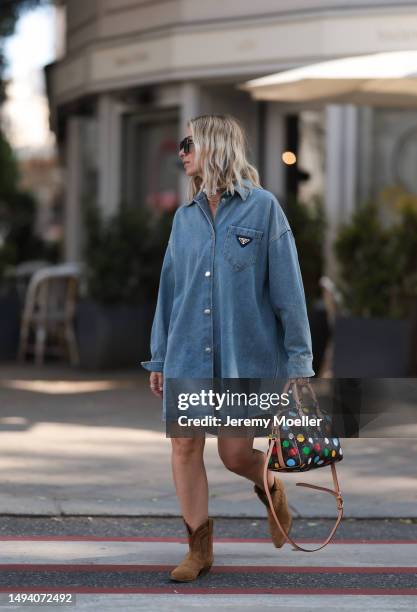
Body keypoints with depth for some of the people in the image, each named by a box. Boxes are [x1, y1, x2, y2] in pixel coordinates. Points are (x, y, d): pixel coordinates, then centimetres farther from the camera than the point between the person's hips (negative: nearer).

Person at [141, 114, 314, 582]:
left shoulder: (262, 207, -4)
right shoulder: (185, 216, 10)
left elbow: (287, 287, -5)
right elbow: (169, 290, 14)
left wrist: (298, 359, -9)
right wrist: (159, 358, 13)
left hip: (246, 353, -4)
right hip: (188, 352, 4)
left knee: (235, 454, -3)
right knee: (184, 447, 0)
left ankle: (270, 487, 33)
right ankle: (199, 549, 14)